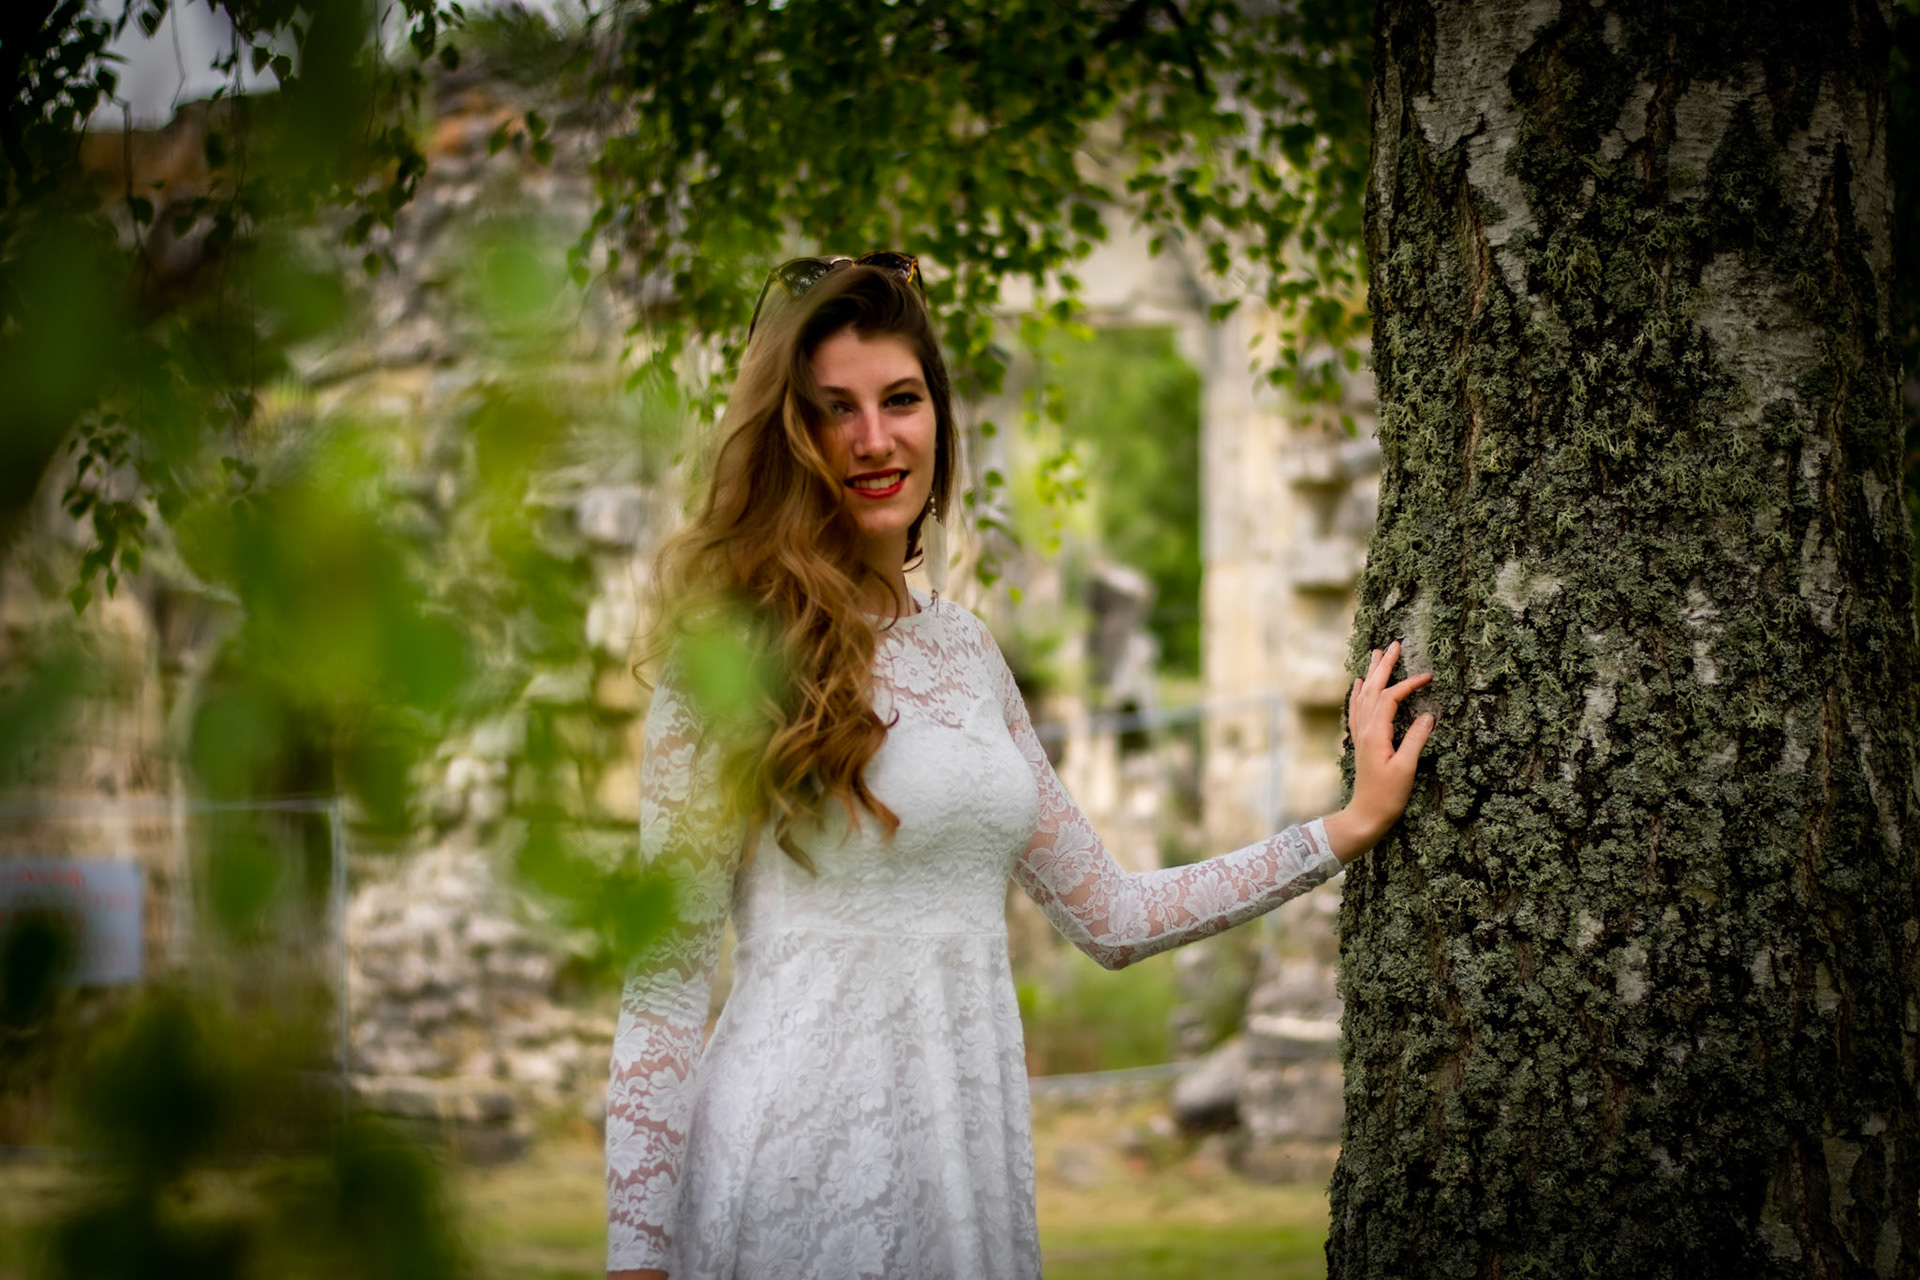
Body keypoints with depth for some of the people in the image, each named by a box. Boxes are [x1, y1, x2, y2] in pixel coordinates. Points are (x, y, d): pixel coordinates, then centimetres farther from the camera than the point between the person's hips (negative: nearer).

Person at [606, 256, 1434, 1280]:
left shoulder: (963, 648, 11)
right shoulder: (735, 659, -8)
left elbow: (1109, 918, 17)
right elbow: (666, 979, -9)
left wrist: (1352, 827, 16)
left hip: (971, 1153, 6)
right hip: (802, 1157, -6)